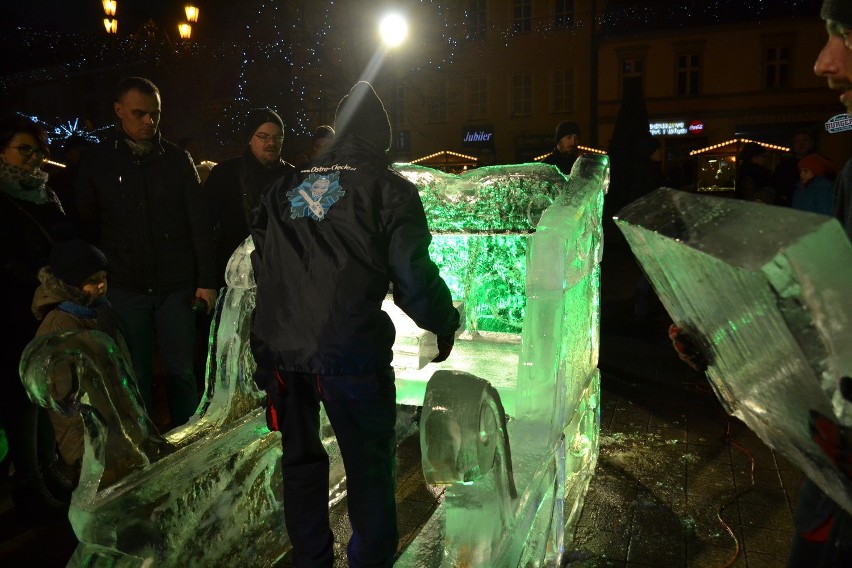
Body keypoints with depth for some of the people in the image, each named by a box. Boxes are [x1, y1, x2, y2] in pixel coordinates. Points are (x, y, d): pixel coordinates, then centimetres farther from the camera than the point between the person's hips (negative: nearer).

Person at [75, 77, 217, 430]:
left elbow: (200, 223, 2)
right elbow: (86, 228, 5)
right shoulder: (97, 162, 3)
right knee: (136, 376, 7)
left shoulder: (177, 159, 4)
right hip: (125, 289, 0)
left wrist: (206, 279, -3)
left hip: (176, 286, 1)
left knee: (181, 371, 7)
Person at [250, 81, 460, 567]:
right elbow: (413, 275, -7)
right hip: (350, 350, -5)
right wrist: (445, 325, 10)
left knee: (301, 457, 21)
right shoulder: (389, 189, -1)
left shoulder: (286, 190, 14)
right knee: (370, 464, 10)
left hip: (277, 345, 6)